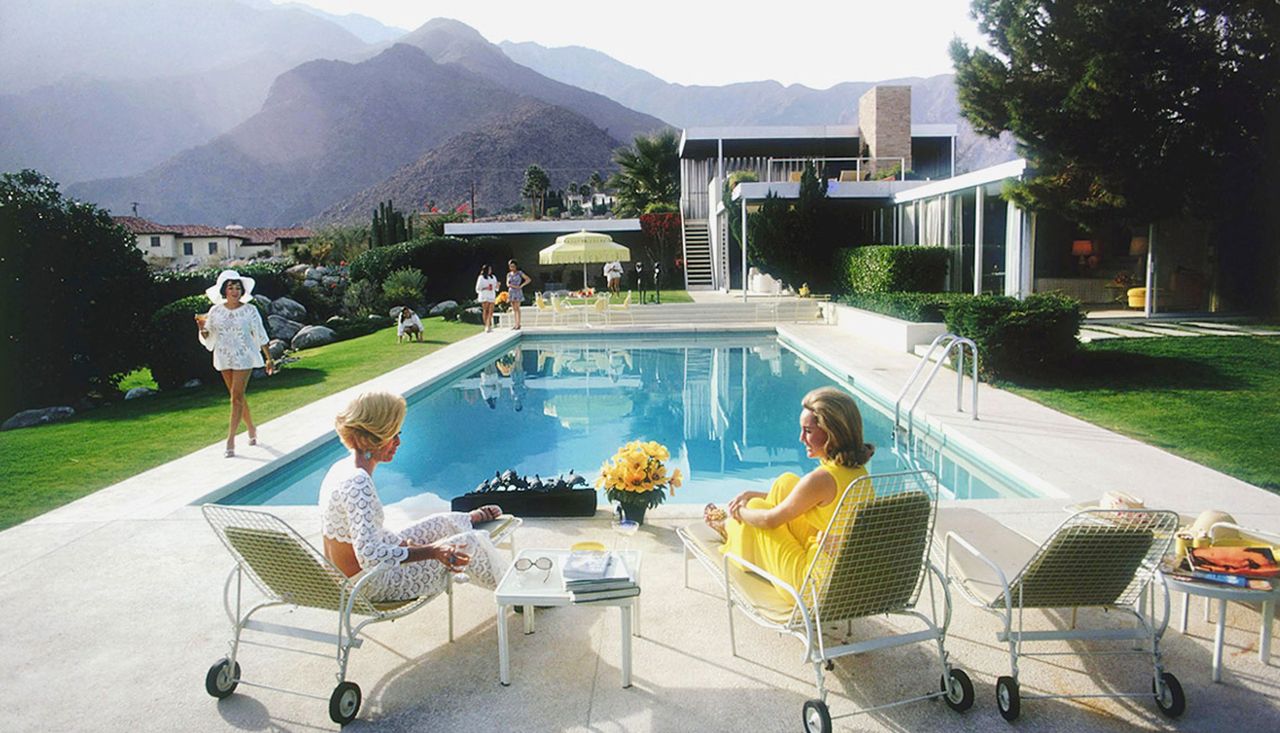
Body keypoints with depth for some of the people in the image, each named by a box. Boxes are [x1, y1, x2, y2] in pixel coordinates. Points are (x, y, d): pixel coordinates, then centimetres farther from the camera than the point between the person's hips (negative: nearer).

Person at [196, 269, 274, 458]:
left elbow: (260, 335, 1)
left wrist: (268, 358, 2)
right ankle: (251, 428, 31)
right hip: (224, 358, 4)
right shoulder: (215, 311, 2)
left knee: (237, 396, -9)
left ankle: (230, 440, -7)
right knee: (237, 396, 12)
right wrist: (202, 329, -15)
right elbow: (208, 339, 7)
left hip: (244, 357, -4)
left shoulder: (249, 310, -5)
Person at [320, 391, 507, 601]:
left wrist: (401, 543, 5)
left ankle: (475, 518, 52)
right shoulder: (357, 483, -30)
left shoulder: (341, 468, 1)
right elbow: (370, 557, -34)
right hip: (371, 586, -9)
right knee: (469, 543, 1)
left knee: (444, 523, 19)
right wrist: (432, 551, -30)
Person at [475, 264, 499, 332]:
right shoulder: (481, 278, 0)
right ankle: (486, 326, -4)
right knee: (485, 311, -8)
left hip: (492, 296, 4)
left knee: (491, 312, -4)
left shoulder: (493, 277, 14)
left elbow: (496, 288, 18)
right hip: (484, 297, -4)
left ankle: (489, 326, -2)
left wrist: (497, 285, -4)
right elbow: (478, 288, -2)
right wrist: (485, 288, -15)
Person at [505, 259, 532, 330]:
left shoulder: (519, 273, -2)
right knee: (514, 309, 4)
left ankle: (518, 324, -10)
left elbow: (528, 280, -7)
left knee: (517, 308, -10)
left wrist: (521, 286, -11)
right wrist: (514, 286, -14)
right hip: (511, 292, 5)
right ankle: (516, 324, 7)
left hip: (518, 292, -5)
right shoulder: (509, 274, 10)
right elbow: (508, 284, 1)